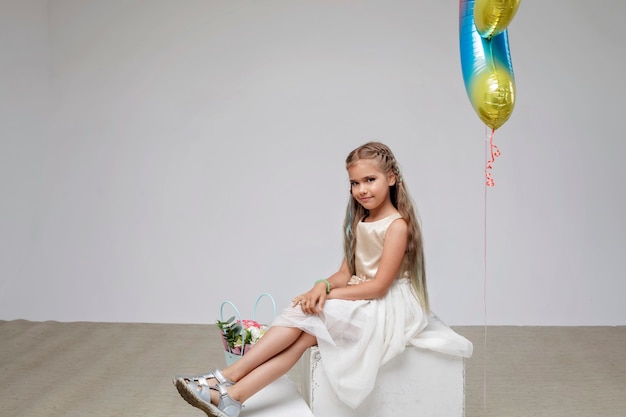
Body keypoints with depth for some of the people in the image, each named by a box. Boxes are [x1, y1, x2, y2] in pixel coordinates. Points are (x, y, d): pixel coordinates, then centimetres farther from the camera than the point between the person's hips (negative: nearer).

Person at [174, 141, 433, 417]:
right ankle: (233, 395, -30)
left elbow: (379, 285, -18)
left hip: (388, 308, -7)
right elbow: (346, 273, 8)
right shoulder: (359, 223, 13)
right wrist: (323, 285, -15)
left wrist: (328, 294, -17)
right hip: (361, 300, 7)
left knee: (305, 313, -23)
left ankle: (229, 377, -22)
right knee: (305, 332, -20)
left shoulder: (397, 225, -13)